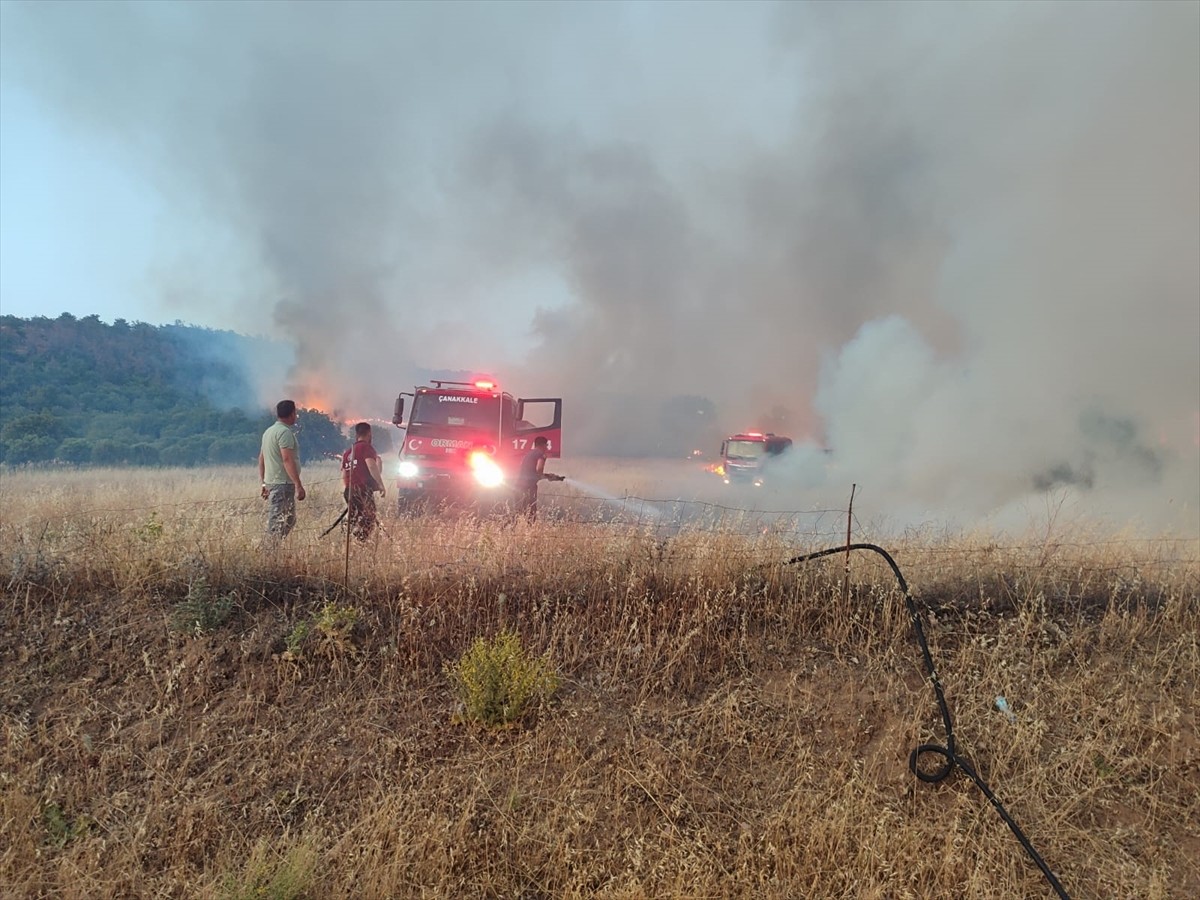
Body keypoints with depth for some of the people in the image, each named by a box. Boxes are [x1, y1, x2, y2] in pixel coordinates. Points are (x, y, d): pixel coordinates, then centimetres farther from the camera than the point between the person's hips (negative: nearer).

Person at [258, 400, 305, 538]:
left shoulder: (268, 431, 16)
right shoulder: (285, 432, -13)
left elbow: (261, 459, 19)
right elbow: (287, 459, -21)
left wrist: (264, 483, 24)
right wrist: (298, 485, -23)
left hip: (271, 482, 10)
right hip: (283, 484, -10)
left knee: (289, 520, 15)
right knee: (278, 524, -8)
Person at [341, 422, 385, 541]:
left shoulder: (347, 452, 22)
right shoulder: (366, 447, -2)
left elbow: (343, 476, 21)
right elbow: (371, 466, -16)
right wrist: (381, 485, -17)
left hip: (349, 490, 8)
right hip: (363, 490, -8)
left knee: (354, 521, 14)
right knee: (367, 521, -11)